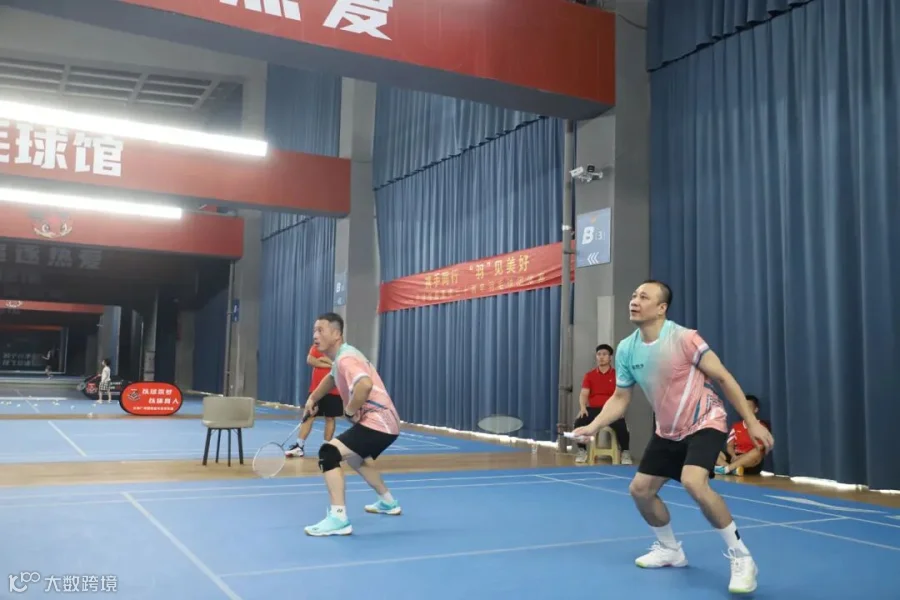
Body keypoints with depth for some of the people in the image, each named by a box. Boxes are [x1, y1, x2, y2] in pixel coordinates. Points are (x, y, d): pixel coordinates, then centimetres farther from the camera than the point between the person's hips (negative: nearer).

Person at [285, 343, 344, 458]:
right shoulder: (316, 346, 6)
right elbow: (310, 360, -9)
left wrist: (325, 359, -17)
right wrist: (330, 364, -14)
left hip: (333, 390, -2)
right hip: (316, 388, 2)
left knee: (330, 418, 5)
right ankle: (299, 446, 0)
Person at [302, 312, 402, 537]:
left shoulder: (346, 358, -19)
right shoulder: (340, 358, 13)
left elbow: (365, 385, -40)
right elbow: (332, 378, 37)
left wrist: (350, 410, -24)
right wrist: (313, 398, 25)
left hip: (376, 422, -11)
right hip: (383, 423, 11)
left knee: (328, 452, -23)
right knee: (355, 457, 35)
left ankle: (339, 518, -27)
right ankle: (388, 502, 51)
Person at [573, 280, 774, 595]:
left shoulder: (684, 338, -22)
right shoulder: (625, 350, -6)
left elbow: (724, 378, -14)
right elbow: (620, 398, 4)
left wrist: (752, 422, -16)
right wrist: (592, 426, -11)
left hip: (705, 423, -7)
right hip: (668, 431, 7)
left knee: (693, 481, -30)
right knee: (640, 489, 6)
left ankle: (741, 557, -12)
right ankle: (670, 550, 31)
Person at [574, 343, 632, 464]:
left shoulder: (616, 375, 6)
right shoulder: (589, 375, 11)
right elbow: (584, 394, 3)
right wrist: (583, 407, -16)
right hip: (593, 409, 2)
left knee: (621, 425, -32)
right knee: (579, 422, -27)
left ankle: (625, 452, -9)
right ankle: (582, 451, -6)